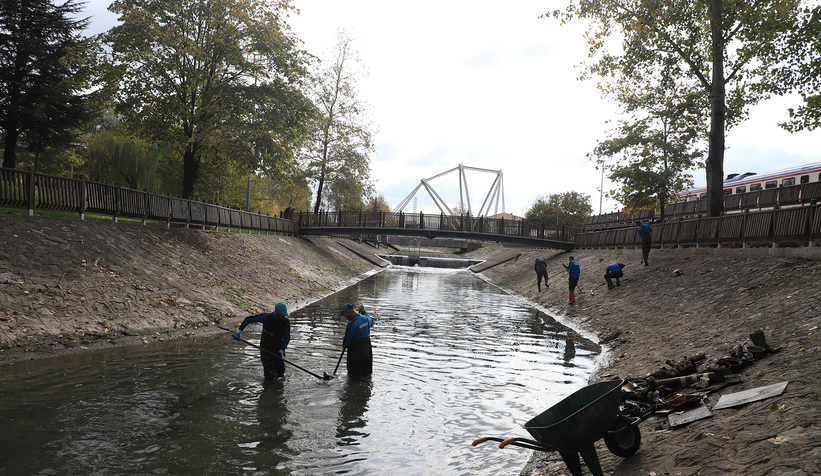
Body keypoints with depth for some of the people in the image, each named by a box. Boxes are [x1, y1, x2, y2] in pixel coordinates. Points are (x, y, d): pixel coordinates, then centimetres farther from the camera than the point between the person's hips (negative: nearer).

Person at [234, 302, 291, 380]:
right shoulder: (266, 317, -18)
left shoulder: (286, 321, -11)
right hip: (266, 347, -2)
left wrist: (281, 350, -12)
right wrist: (239, 331, -13)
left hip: (278, 348, 2)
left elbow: (287, 337, -1)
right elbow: (249, 319, -9)